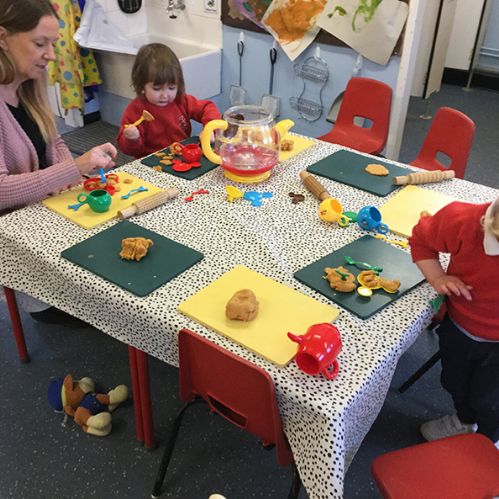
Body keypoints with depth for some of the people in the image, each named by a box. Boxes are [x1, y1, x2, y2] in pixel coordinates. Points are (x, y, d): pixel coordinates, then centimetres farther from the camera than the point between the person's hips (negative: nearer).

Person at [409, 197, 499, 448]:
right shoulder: (461, 219, -30)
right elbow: (421, 238, -9)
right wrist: (437, 278, -21)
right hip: (458, 325, 3)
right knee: (454, 382, 29)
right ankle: (464, 420, 63)